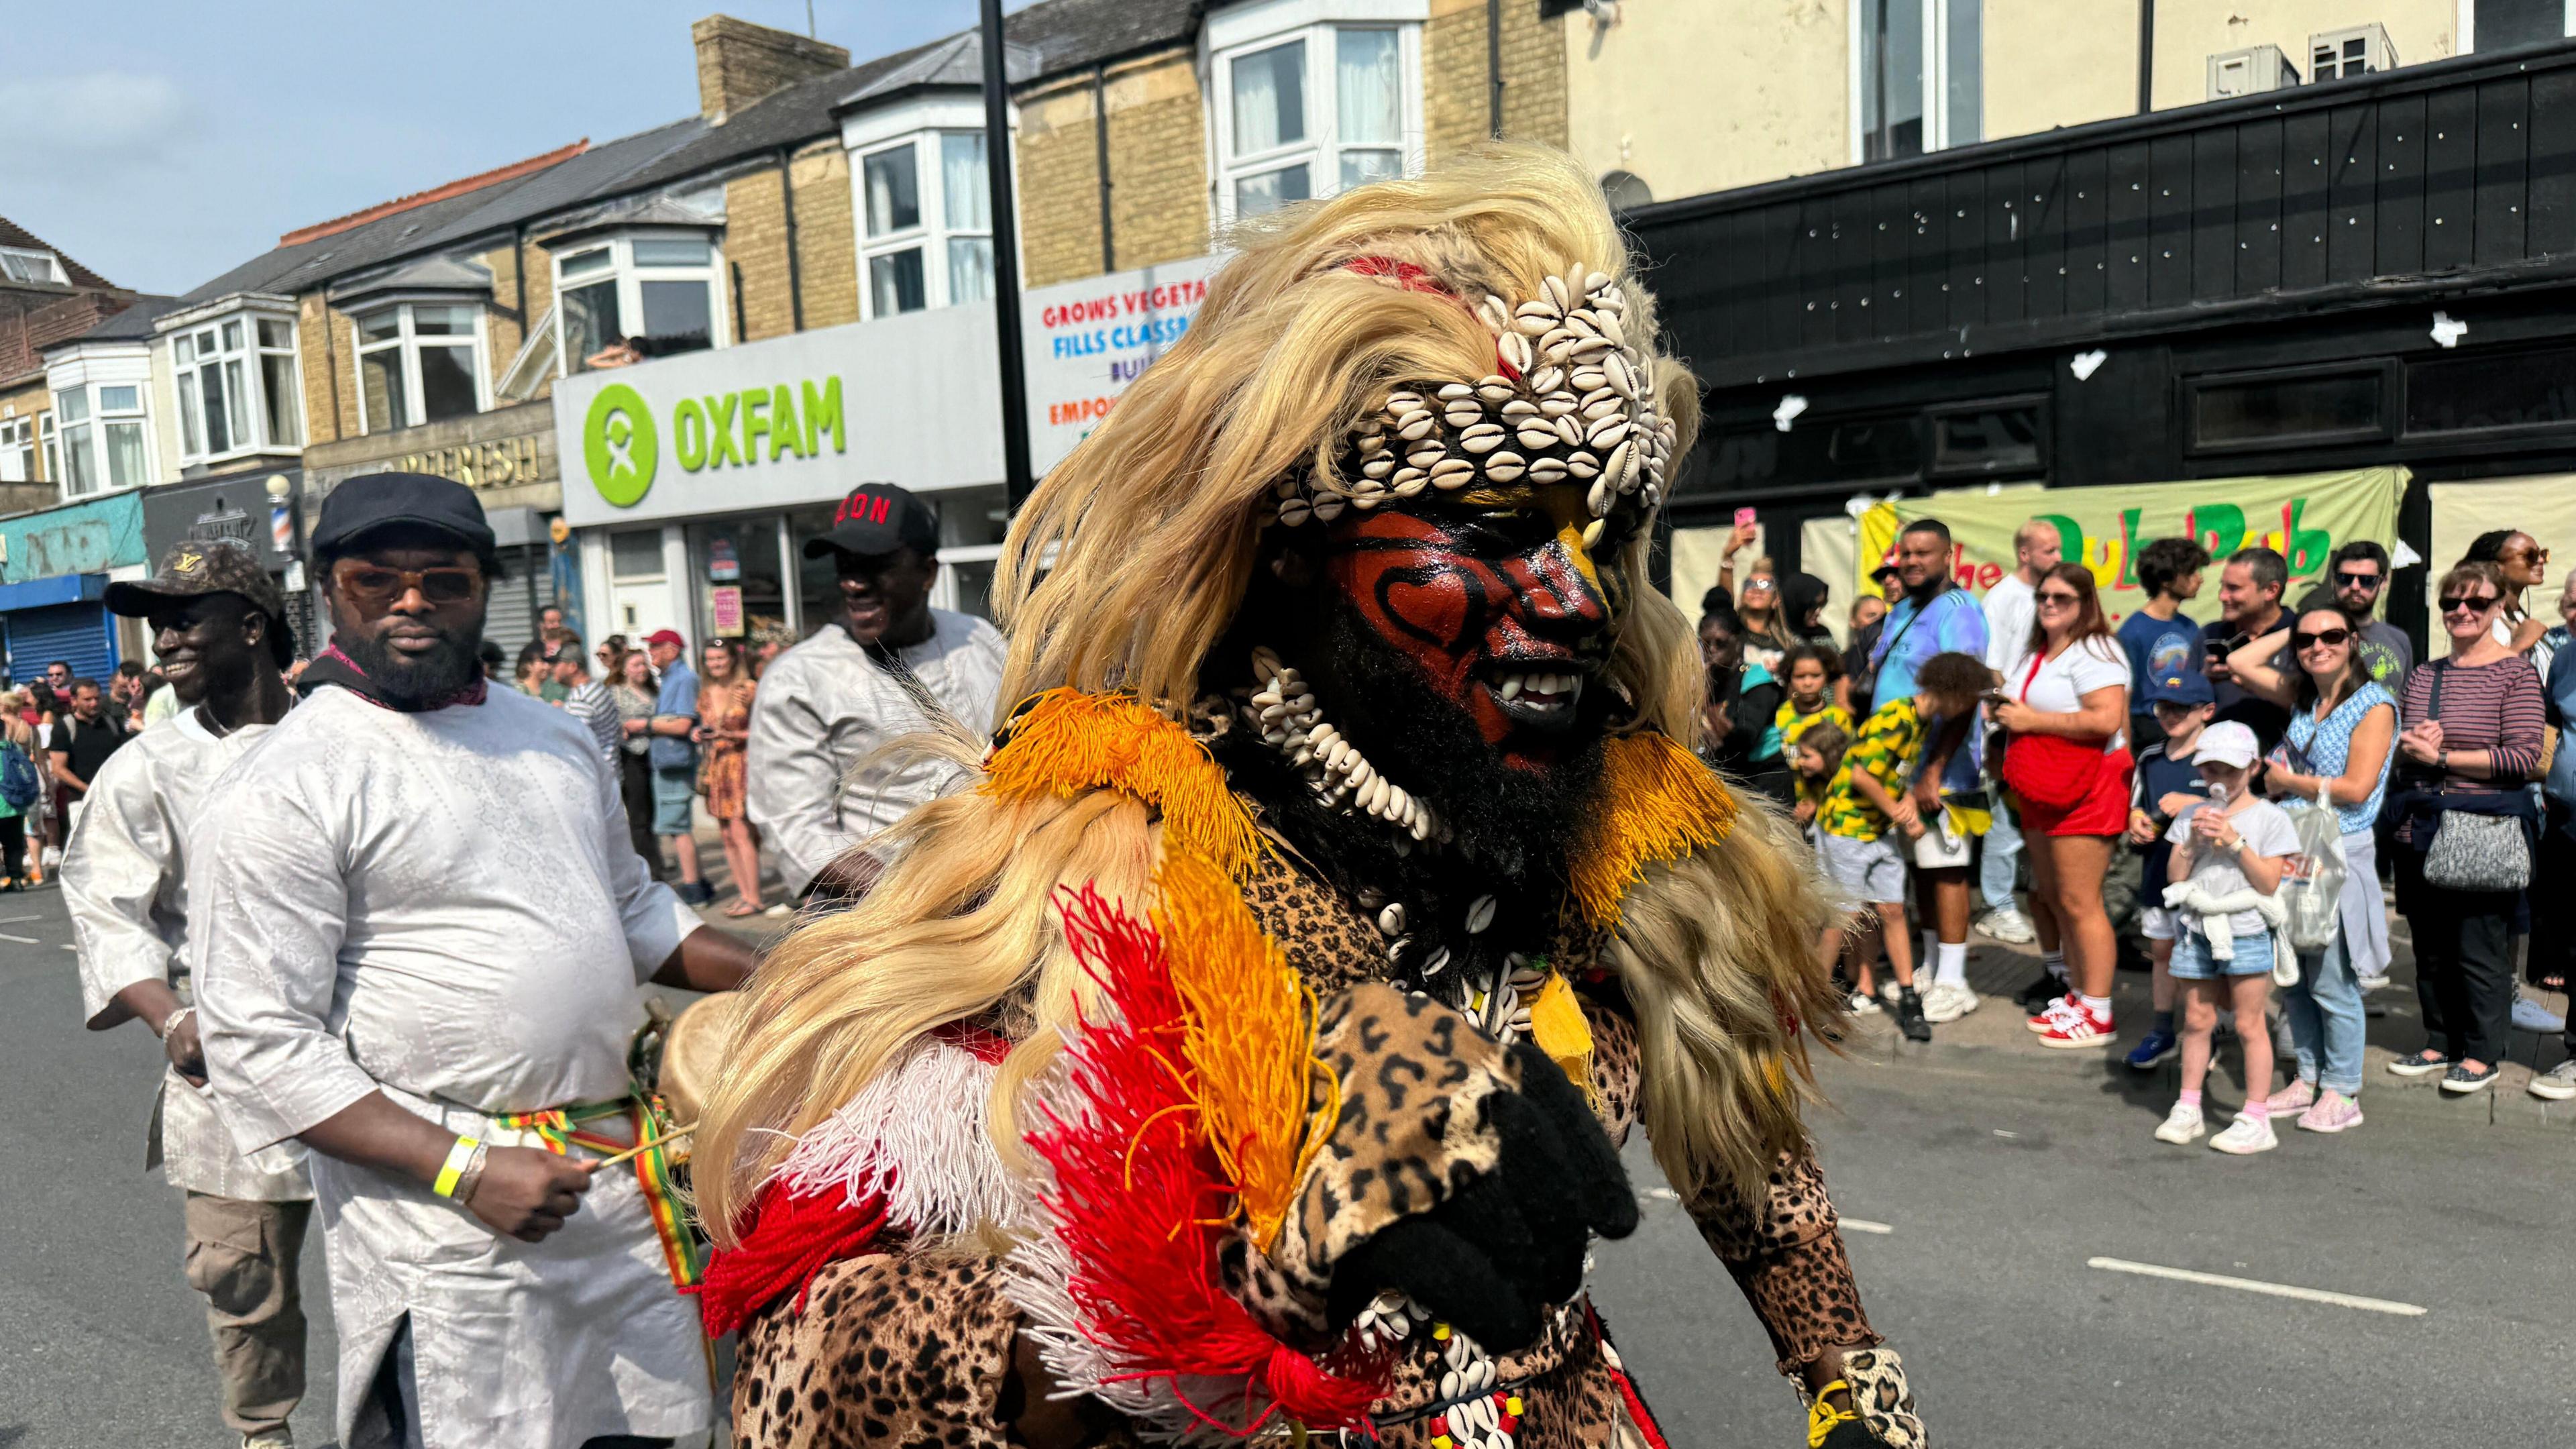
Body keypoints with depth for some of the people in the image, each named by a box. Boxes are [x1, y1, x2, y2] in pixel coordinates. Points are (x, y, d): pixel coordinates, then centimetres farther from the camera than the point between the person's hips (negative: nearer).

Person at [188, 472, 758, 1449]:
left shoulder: (552, 736, 12)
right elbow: (260, 1048, -13)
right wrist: (464, 1170, -20)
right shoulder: (283, 790, -10)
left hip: (619, 1174, 6)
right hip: (449, 1221, -6)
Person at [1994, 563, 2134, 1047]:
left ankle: (2097, 1016, 1)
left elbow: (2107, 720, -25)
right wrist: (2008, 713, 11)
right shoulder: (2037, 654, 18)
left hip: (2084, 791, -10)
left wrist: (2033, 719, -19)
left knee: (2079, 902, -7)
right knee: (2050, 898, 13)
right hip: (2042, 792, 10)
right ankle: (2076, 996, 24)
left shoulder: (2094, 652, -12)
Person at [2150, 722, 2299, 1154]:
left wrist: (2234, 841, -17)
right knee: (2196, 1021, 11)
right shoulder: (2191, 815, 8)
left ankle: (2256, 1119, 8)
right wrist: (2192, 841, -10)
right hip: (2196, 931, 4)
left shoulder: (2268, 818, -3)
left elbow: (2269, 883, -10)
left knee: (2249, 1025, 1)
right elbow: (2176, 877, 4)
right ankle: (2187, 1110, 20)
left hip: (2246, 933, -4)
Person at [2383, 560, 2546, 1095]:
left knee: (2481, 946, 0)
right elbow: (2393, 740, 21)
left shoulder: (2515, 673, -4)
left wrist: (2441, 757, -13)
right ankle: (2440, 1042, 24)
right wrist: (2409, 745, -2)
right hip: (2421, 828, 6)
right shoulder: (2423, 676, 13)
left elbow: (2523, 756, -12)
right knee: (2430, 945, 12)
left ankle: (2481, 1055, 12)